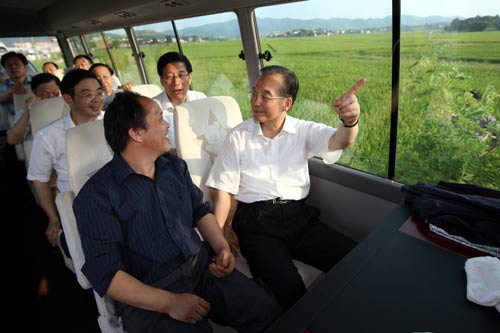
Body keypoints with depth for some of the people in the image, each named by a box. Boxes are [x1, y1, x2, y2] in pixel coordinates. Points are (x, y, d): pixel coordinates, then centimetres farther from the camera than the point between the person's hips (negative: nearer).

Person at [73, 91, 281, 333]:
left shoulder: (175, 166, 10)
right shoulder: (96, 196, -11)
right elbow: (106, 274, -13)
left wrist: (222, 247, 0)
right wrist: (169, 303, -19)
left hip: (202, 266, 5)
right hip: (148, 299, -4)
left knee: (269, 312, -10)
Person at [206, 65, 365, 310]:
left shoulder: (303, 131, 8)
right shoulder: (238, 137, 5)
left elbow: (340, 141, -10)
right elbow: (223, 190, 2)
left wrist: (350, 121, -34)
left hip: (300, 216, 3)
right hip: (256, 221, -2)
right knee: (287, 288, -27)